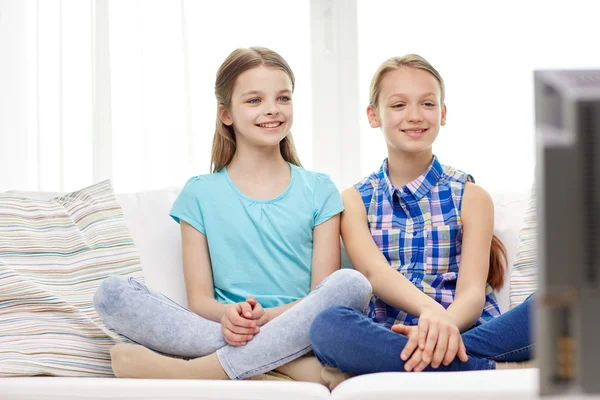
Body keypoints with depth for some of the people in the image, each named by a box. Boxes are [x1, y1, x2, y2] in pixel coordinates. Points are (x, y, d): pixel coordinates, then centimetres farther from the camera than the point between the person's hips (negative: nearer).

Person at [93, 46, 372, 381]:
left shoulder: (319, 191, 12)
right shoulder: (200, 195, 13)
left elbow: (323, 290, 3)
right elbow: (199, 297, 6)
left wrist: (265, 316, -17)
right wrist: (228, 316, -18)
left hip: (296, 332, 0)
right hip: (220, 328, 0)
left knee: (352, 283, -32)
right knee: (113, 293, -20)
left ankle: (196, 372, -32)